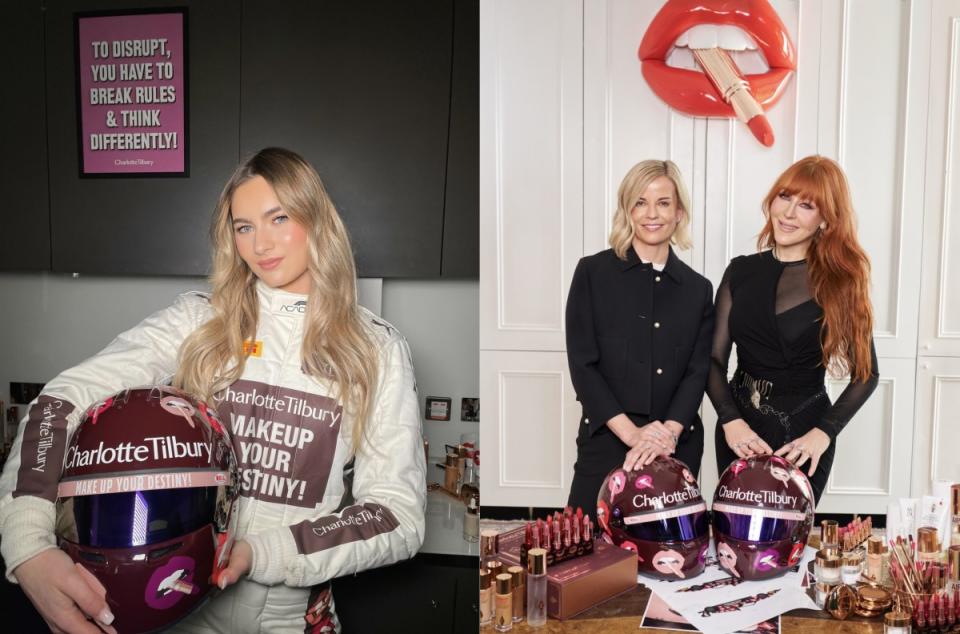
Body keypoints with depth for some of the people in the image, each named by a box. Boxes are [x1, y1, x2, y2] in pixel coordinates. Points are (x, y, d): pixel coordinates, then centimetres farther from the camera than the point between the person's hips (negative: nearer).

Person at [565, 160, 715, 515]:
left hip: (678, 445, 3)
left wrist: (668, 432, -13)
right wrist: (630, 432, -13)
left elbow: (698, 371, 4)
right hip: (606, 440, -2)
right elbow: (582, 363, -5)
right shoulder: (593, 272, 1)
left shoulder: (697, 288, 10)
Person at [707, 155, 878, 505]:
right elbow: (714, 358, -1)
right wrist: (731, 421, -16)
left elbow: (866, 373, -3)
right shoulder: (741, 271, 2)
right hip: (740, 429, 2)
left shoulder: (841, 279, -4)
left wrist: (823, 432, -15)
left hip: (804, 430, -2)